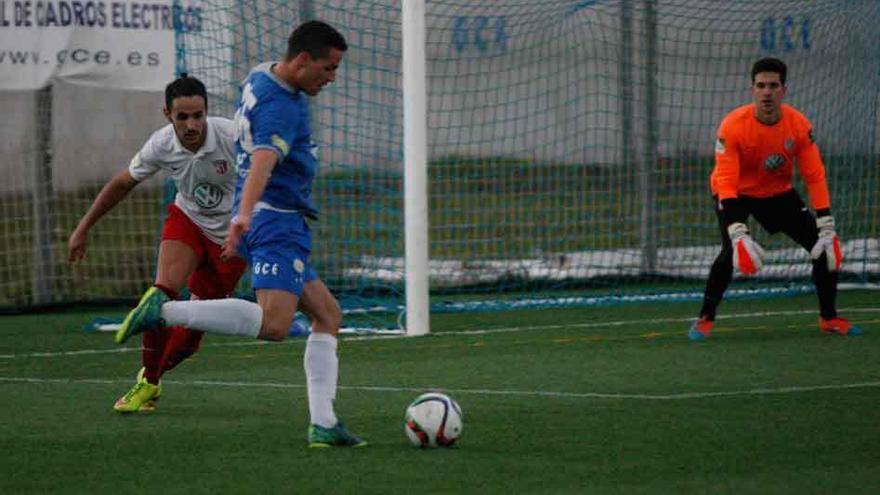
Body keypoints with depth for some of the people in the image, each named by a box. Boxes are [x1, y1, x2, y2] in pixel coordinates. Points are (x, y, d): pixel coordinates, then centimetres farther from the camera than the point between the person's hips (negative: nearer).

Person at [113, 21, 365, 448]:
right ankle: (165, 310, -26)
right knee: (274, 323, -27)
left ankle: (322, 424, 5)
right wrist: (244, 215, -51)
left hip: (284, 226, 11)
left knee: (328, 316, 12)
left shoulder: (262, 76, 13)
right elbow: (263, 161, -36)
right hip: (277, 223, -11)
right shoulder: (280, 107, -17)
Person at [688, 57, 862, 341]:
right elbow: (726, 182, -32)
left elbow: (814, 177, -14)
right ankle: (705, 320, -11)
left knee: (825, 248, -4)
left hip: (778, 193, 4)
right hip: (737, 194, -4)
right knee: (731, 251, -27)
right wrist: (738, 233, -41)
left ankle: (829, 318, 14)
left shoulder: (800, 125, -18)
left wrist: (827, 227, -20)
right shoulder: (733, 125, -29)